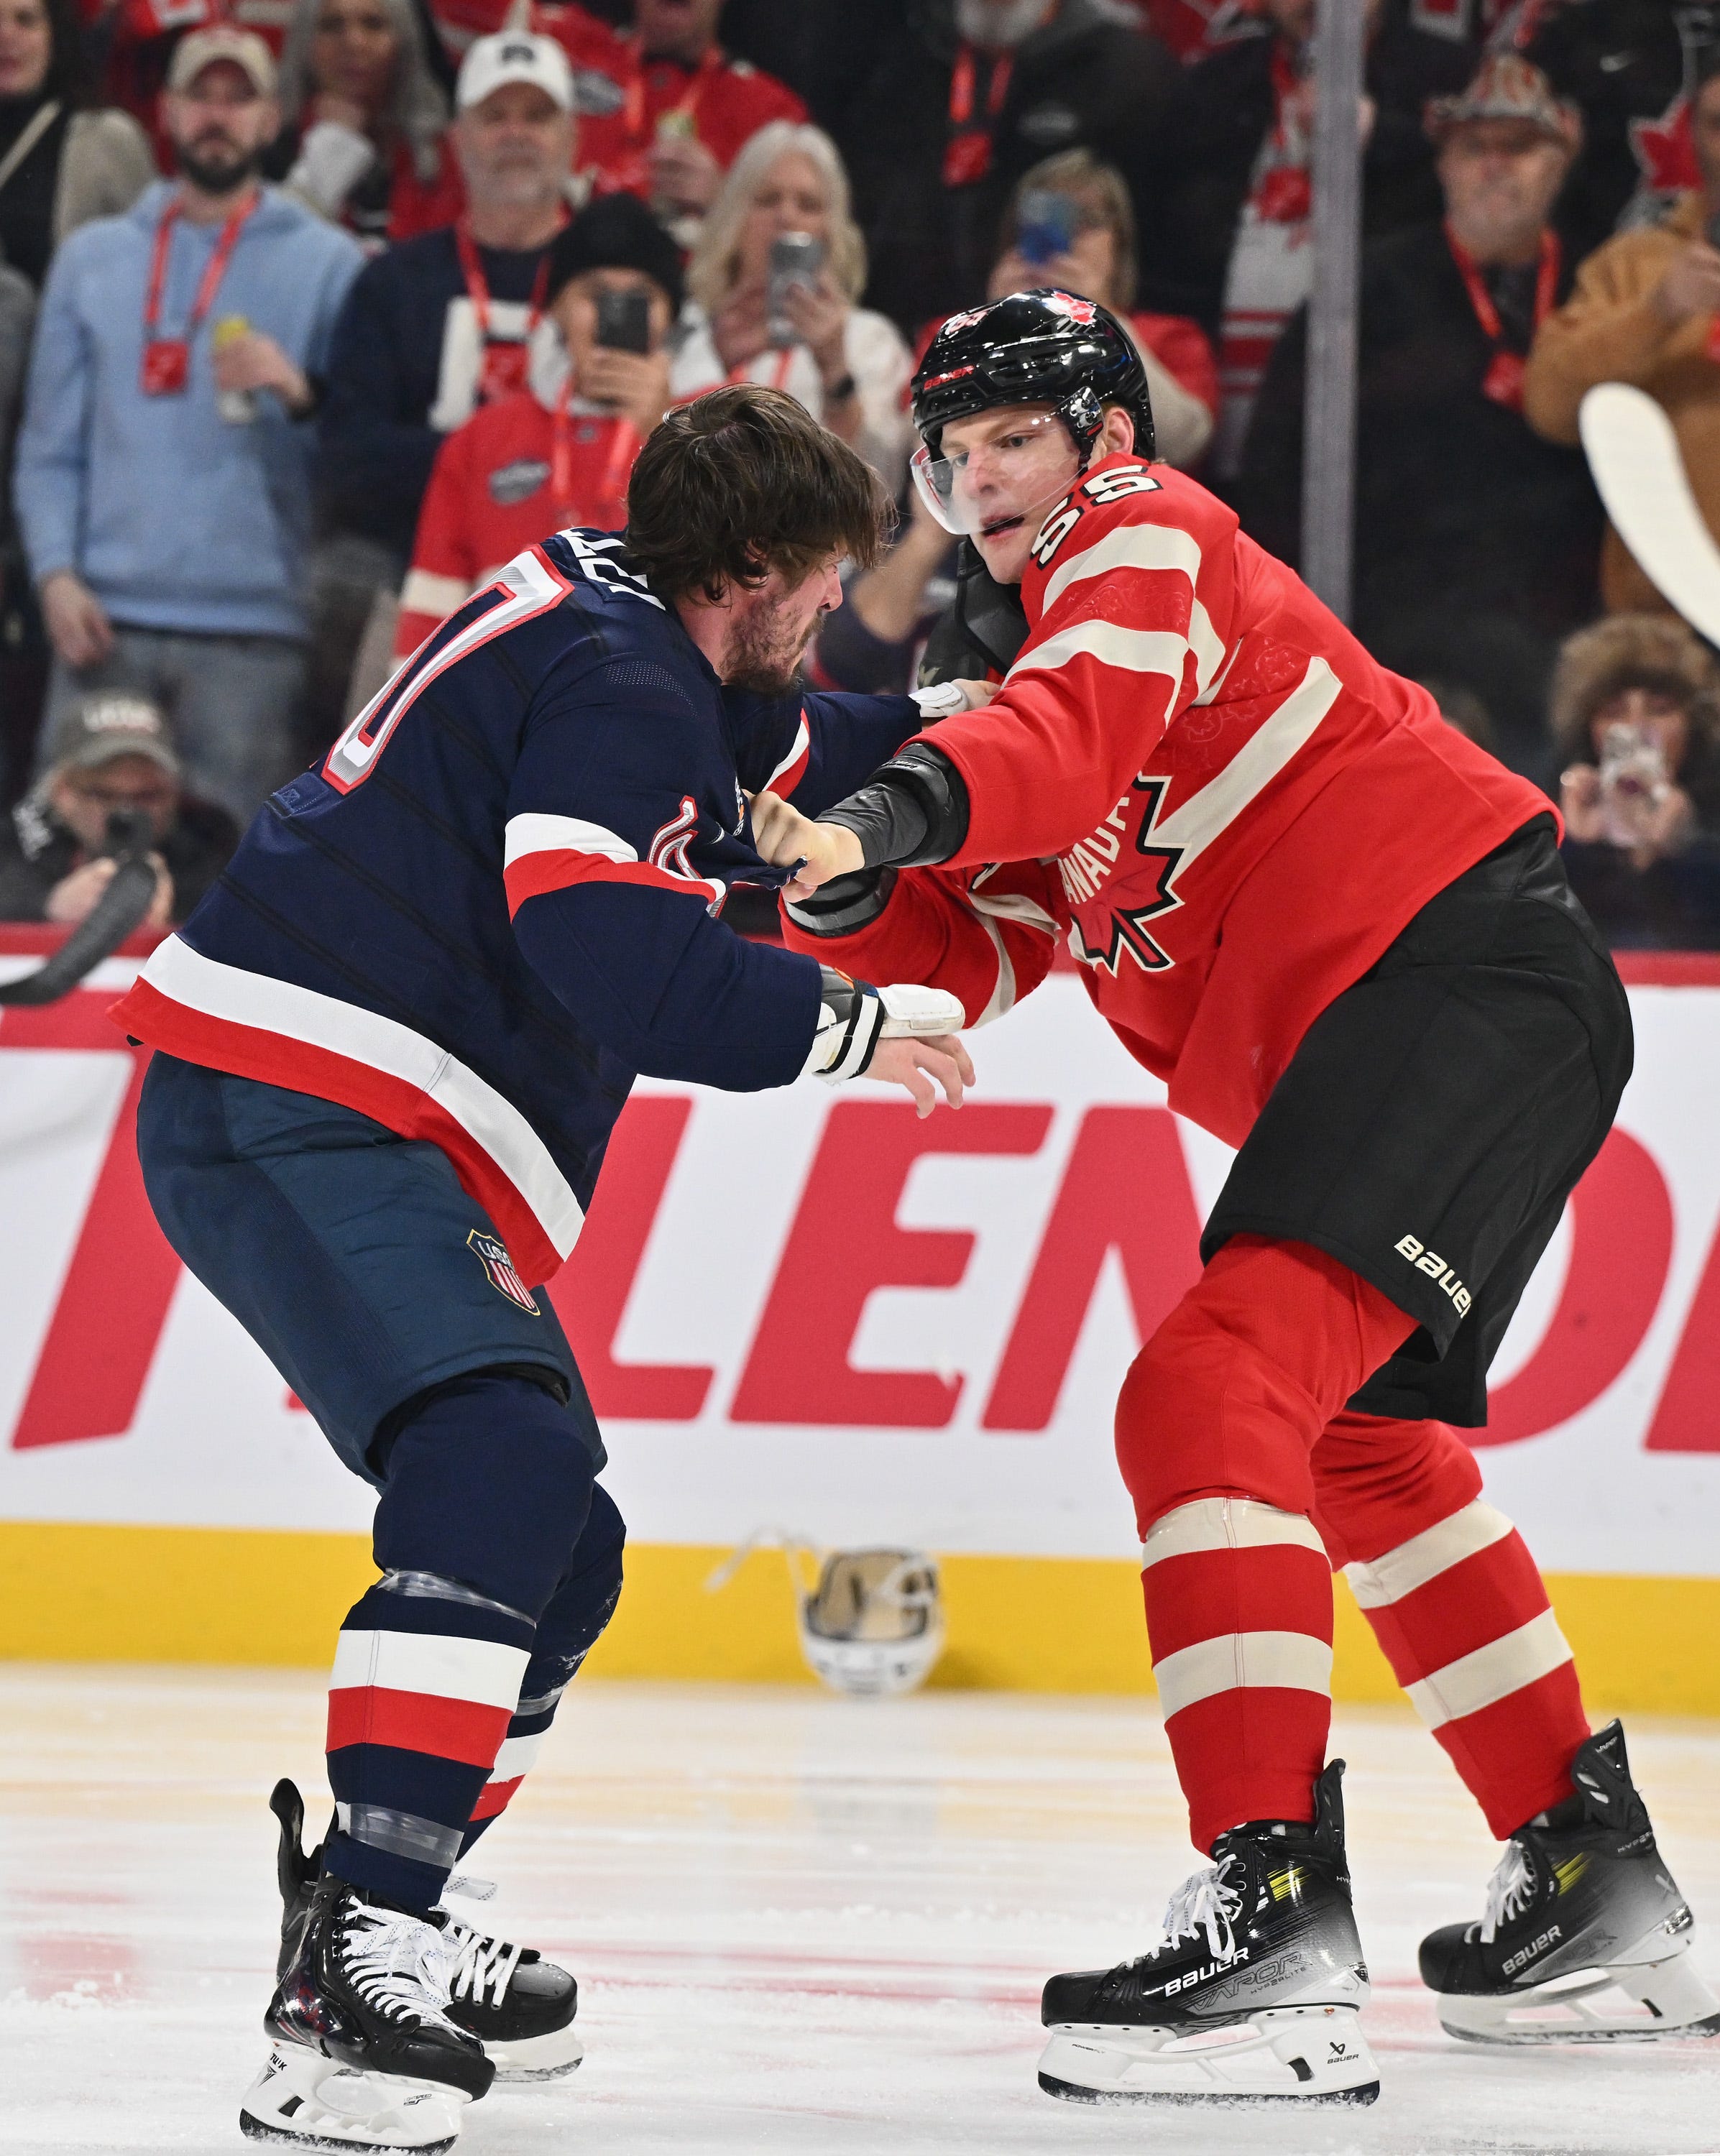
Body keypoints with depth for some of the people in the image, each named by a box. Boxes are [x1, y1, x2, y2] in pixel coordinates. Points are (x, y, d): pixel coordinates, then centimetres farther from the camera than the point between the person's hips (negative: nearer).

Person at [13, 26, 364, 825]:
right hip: (108, 619, 2)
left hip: (252, 630, -2)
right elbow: (50, 446, 11)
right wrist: (56, 572, -3)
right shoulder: (93, 257, 15)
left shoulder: (325, 263, 7)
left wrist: (300, 396, -15)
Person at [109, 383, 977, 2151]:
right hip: (292, 1107, -11)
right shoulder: (621, 691, -14)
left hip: (366, 1136, 11)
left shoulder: (603, 622, 18)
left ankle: (382, 1942, 24)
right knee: (501, 1462, -29)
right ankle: (352, 1958, -37)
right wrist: (848, 1026, -15)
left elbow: (772, 758, 40)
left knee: (556, 1547, 15)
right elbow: (627, 961, -26)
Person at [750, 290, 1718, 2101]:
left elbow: (1073, 736, -26)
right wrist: (844, 891, -4)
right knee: (1358, 1438, 28)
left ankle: (1278, 1917, -33)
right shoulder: (1076, 630, 26)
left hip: (1463, 977, -11)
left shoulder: (1145, 539, -2)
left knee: (1214, 1390, -23)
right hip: (1364, 1039, 11)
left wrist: (893, 814, -42)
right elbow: (973, 957, 15)